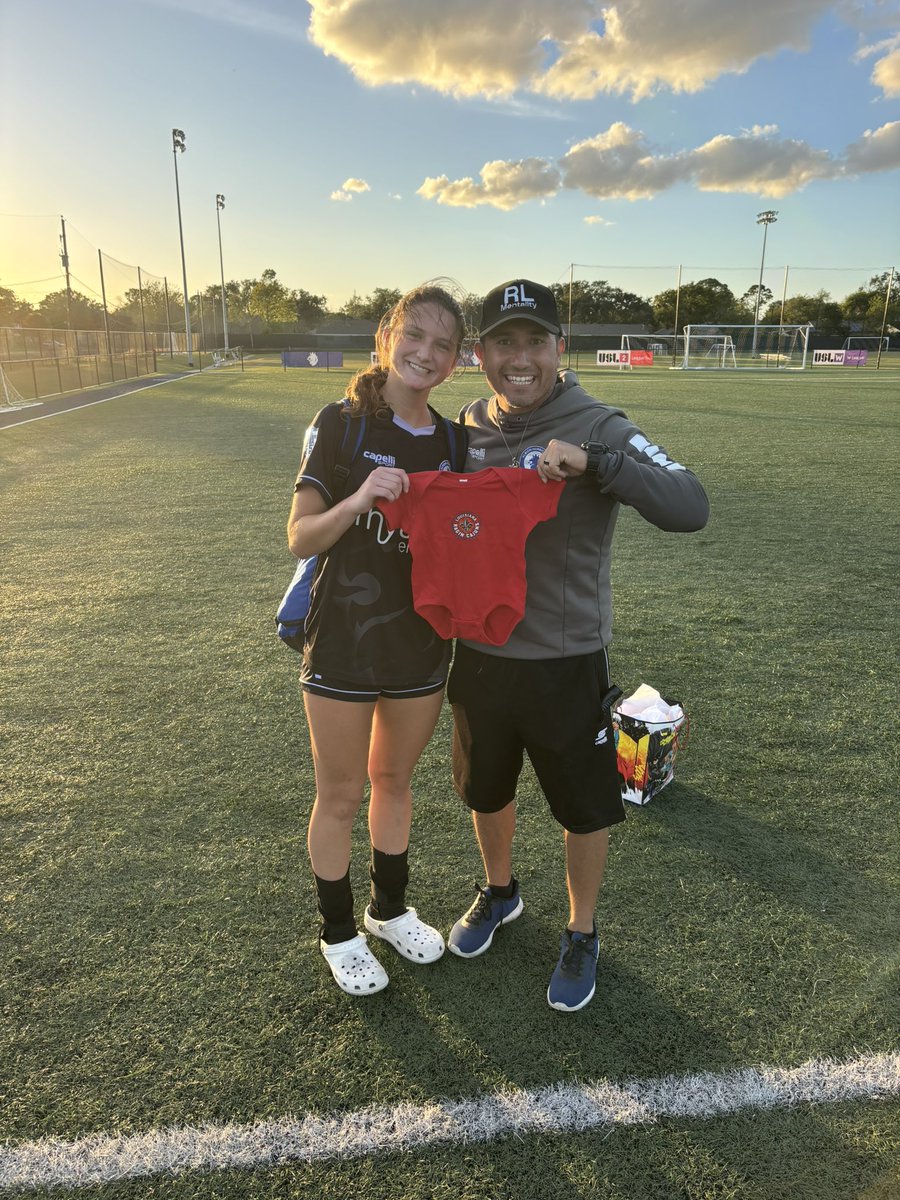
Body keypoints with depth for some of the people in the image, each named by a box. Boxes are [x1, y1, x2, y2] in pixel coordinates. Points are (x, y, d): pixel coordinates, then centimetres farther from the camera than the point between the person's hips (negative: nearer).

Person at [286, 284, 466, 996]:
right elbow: (300, 538, -13)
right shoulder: (341, 424, -10)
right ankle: (338, 932, 35)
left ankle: (390, 909, 44)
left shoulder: (452, 441, 3)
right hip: (344, 643, -4)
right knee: (341, 797, 11)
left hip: (423, 643, 4)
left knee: (395, 781, 21)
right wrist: (358, 499, -30)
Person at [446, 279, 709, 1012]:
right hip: (480, 654, 5)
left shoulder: (598, 428, -14)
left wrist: (592, 461, -35)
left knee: (586, 806, 12)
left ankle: (582, 936, 38)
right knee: (485, 788, 22)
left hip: (566, 662, -4)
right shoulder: (467, 430, 2)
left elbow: (691, 508, -26)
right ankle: (500, 894, 51)